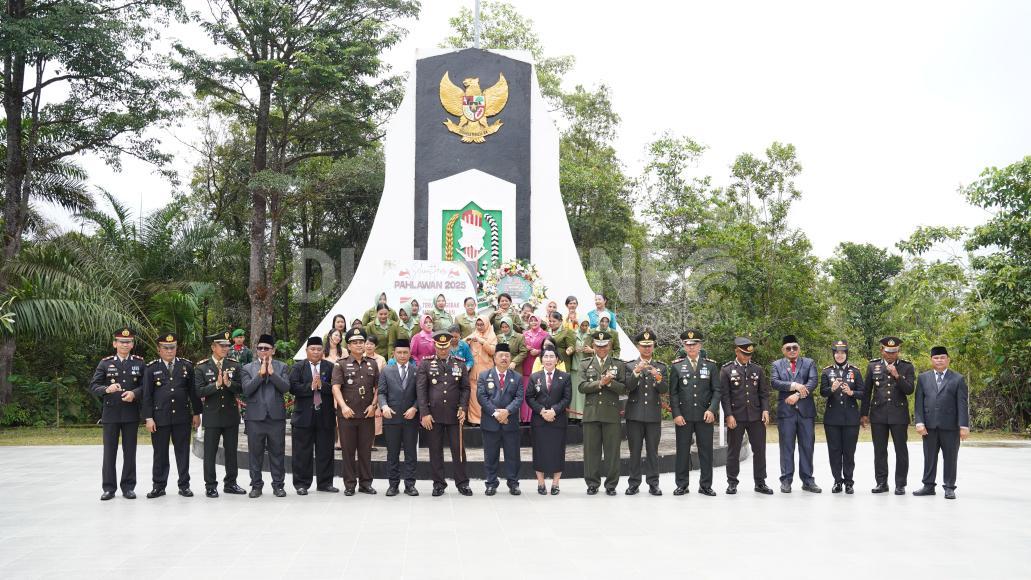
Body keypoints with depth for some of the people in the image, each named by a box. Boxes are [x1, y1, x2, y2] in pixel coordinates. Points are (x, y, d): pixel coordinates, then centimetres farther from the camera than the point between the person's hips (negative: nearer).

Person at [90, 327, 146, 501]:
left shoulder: (139, 363, 5)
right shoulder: (105, 363, 4)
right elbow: (93, 386, -1)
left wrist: (134, 393, -17)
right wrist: (106, 389, -21)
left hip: (131, 414, 0)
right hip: (111, 413, 0)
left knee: (130, 452, 5)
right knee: (109, 452, 4)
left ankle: (128, 486, 13)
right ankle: (109, 487, 12)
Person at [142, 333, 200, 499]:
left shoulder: (187, 366, 6)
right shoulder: (151, 368, 2)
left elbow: (193, 391, 8)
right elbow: (147, 395, 0)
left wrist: (196, 413, 6)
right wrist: (148, 418, -6)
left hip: (182, 417, 1)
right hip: (160, 417, -1)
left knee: (183, 452, 6)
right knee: (160, 453, 5)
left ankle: (184, 485, 14)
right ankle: (159, 486, 15)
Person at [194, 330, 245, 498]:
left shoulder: (234, 365, 5)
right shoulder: (201, 367, -2)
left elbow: (241, 389, -2)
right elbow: (199, 391, -11)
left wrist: (229, 383, -20)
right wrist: (216, 384, -22)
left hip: (231, 415, 3)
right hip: (212, 416, -2)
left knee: (231, 451, 10)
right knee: (210, 453, 3)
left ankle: (230, 483, 21)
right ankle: (210, 486, 12)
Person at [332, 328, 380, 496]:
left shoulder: (372, 364, 10)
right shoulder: (341, 364, 1)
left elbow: (378, 387, 11)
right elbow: (336, 387, -7)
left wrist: (373, 405, -3)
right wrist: (343, 406, -20)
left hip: (368, 415, 2)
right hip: (347, 414, -2)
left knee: (366, 450, 7)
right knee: (348, 450, 4)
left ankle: (365, 483, 16)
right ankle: (349, 484, 12)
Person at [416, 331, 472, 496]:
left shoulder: (460, 365, 9)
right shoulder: (425, 364, 3)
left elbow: (465, 388, 9)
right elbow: (421, 390, -2)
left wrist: (463, 408, -5)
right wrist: (424, 413, -9)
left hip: (454, 414, 1)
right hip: (433, 414, -1)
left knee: (458, 449, 3)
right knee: (435, 450, 5)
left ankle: (462, 483, 12)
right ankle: (438, 484, 14)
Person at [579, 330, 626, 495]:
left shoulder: (618, 365, 8)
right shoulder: (586, 365, 11)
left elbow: (623, 388, 1)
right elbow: (582, 387, -1)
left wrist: (609, 382, -15)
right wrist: (600, 383, -12)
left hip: (611, 413, -1)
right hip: (591, 412, 1)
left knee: (612, 450, 2)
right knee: (591, 450, 4)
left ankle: (611, 484, 11)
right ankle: (592, 483, 14)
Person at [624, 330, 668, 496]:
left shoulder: (661, 367, 10)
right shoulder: (630, 366, 6)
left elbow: (665, 389, 0)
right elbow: (627, 387, -6)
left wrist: (658, 377, -18)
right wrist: (636, 372, -21)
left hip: (654, 415, 1)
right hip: (635, 414, -1)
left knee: (653, 451, 3)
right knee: (635, 451, 3)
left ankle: (653, 483, 8)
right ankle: (633, 483, 9)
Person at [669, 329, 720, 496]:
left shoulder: (711, 365, 6)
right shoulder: (676, 366, 5)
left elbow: (717, 390, 3)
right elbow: (673, 393, 3)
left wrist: (712, 410, -10)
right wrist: (676, 414, -6)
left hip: (705, 415, 0)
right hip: (683, 416, 0)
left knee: (706, 450, 4)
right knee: (682, 450, 3)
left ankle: (705, 485, 13)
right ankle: (682, 484, 13)